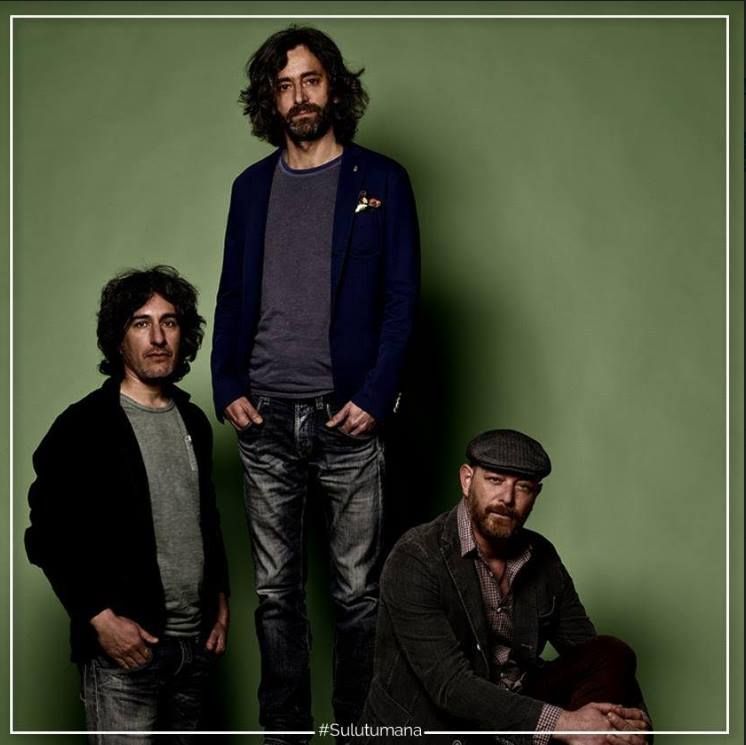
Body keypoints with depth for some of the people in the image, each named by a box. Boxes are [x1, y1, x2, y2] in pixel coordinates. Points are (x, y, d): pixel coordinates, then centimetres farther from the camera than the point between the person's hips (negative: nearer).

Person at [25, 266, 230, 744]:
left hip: (195, 642, 6)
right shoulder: (83, 427, -9)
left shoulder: (193, 422, 11)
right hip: (125, 645, -6)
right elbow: (49, 538, -10)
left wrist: (220, 605, 14)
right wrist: (100, 618, -15)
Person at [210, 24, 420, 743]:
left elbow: (402, 299, -1)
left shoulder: (380, 181, 3)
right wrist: (228, 386, 1)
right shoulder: (252, 187, 13)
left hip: (347, 415, -3)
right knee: (275, 590, 8)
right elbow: (232, 297, 14)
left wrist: (374, 396, -10)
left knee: (357, 589, 3)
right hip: (265, 416, 3)